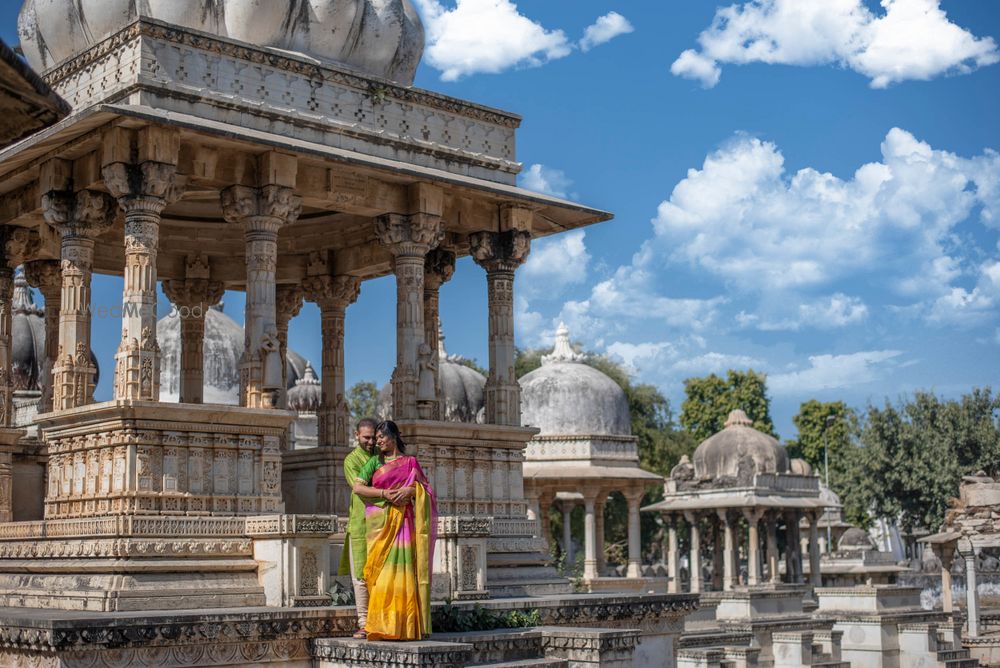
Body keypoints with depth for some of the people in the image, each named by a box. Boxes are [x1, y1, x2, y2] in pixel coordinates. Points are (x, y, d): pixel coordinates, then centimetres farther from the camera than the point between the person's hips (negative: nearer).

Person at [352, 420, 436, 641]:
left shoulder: (410, 462, 14)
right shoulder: (375, 462, 11)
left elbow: (426, 488, 9)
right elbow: (357, 487, -1)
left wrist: (411, 490, -12)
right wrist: (384, 493, -12)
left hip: (404, 522, 0)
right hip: (381, 521, 0)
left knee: (404, 569, -6)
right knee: (382, 571, -8)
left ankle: (404, 625, -4)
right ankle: (383, 624, -7)